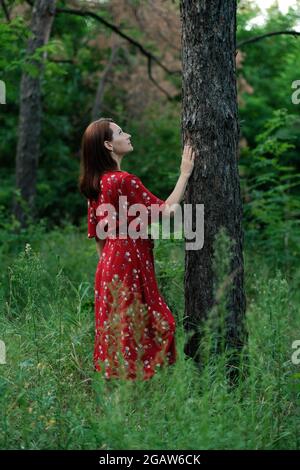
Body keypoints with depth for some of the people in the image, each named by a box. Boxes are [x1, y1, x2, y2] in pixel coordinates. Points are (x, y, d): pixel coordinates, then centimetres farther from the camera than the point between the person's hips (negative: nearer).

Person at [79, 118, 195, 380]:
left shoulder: (95, 184, 10)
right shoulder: (125, 181, -16)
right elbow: (165, 211, -13)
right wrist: (185, 174, -6)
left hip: (109, 266, 8)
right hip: (130, 266, -8)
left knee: (116, 330, 11)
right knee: (134, 329, -4)